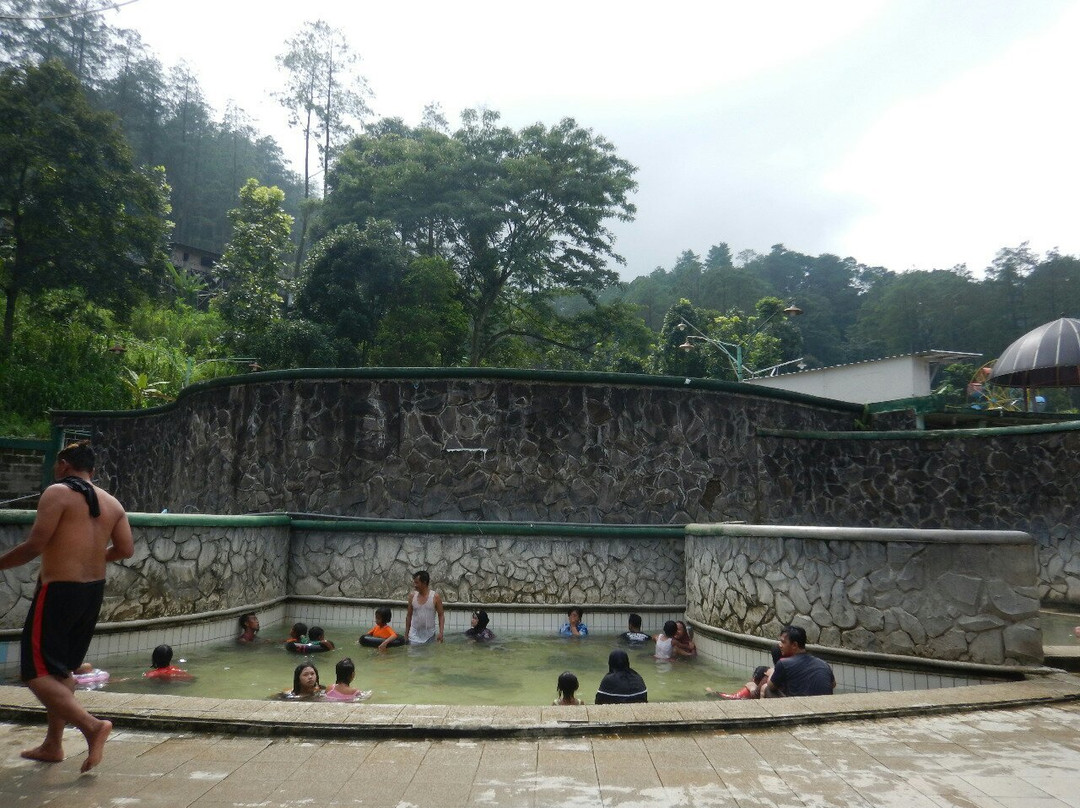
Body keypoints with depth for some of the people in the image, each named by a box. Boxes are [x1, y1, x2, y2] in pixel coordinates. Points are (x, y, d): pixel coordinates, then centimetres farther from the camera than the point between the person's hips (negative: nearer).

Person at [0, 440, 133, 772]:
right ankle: (53, 745, 24)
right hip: (93, 591, 7)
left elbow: (35, 545, -16)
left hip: (59, 591, -7)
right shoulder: (111, 502, 9)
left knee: (37, 672, -1)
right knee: (62, 669, 19)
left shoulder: (57, 493, -10)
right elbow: (126, 549, 5)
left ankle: (92, 725, -16)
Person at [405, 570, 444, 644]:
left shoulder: (435, 597, -6)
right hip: (414, 635, 1)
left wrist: (440, 632, -12)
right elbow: (409, 615, 8)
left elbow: (441, 615, -3)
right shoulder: (412, 596, 1)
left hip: (429, 636, -1)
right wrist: (406, 633, 8)